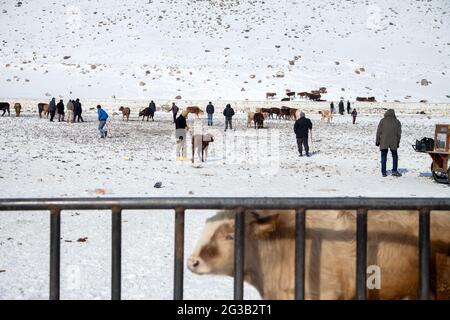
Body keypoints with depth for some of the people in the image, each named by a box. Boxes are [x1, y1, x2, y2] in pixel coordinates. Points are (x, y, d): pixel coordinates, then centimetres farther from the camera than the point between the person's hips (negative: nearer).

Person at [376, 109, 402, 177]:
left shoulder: (382, 121, -1)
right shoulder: (397, 122, 5)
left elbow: (379, 132, -3)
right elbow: (399, 134, 7)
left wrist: (377, 141, 4)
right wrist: (398, 143, 15)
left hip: (384, 142, -1)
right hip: (393, 143, 1)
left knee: (384, 157, 4)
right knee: (395, 156, 15)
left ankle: (383, 172, 2)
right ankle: (394, 171, 7)